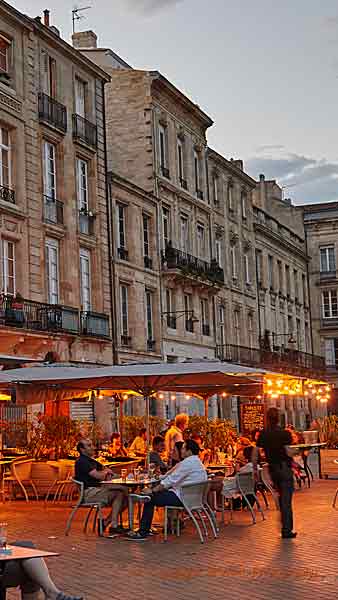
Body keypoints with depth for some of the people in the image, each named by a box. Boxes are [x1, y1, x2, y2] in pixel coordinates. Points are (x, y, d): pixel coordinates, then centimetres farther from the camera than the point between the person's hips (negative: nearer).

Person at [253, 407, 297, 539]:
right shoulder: (285, 433, -13)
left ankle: (285, 525, 30)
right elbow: (288, 452, -22)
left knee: (282, 495, 23)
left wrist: (255, 468, 7)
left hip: (272, 468, 5)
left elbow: (255, 452, -1)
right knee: (286, 498, -1)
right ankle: (287, 530, -2)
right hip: (284, 466, -5)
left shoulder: (263, 434, 1)